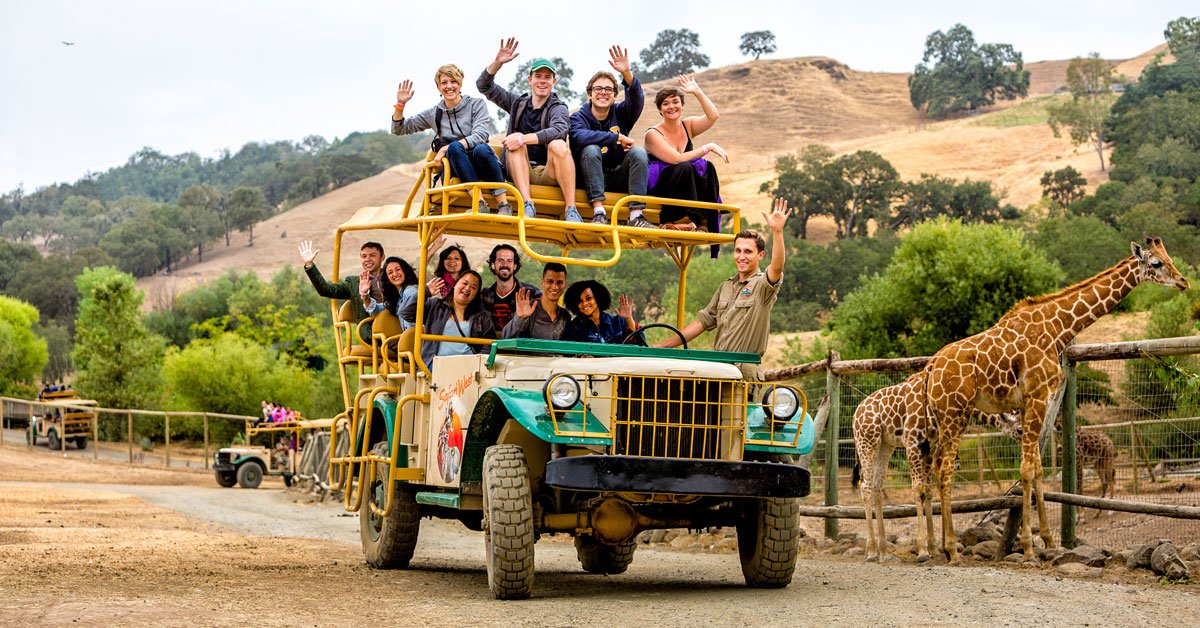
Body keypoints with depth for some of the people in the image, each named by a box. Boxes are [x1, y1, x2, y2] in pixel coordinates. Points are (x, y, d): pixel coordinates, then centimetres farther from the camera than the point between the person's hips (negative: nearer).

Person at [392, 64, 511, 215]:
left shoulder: (476, 104, 7)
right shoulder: (434, 113, 16)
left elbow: (480, 136, -9)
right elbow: (398, 129, 21)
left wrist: (446, 148, -18)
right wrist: (400, 104, 4)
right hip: (456, 171, 1)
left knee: (482, 149, -35)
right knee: (455, 147, -31)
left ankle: (503, 204, -36)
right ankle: (479, 203, -42)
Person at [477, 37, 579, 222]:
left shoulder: (558, 107, 4)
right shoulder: (518, 102, 17)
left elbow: (559, 130, -19)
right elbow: (484, 85, 14)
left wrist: (524, 139, -28)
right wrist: (498, 62, -3)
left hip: (548, 174, -3)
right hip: (521, 173, 3)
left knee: (558, 144, -30)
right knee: (515, 138, -24)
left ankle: (571, 209, -36)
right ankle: (527, 205, -40)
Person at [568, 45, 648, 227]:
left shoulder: (620, 113, 6)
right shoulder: (578, 117, -2)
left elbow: (636, 99, -16)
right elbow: (580, 137, -26)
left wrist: (627, 73, -35)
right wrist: (618, 138, -26)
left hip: (618, 178, 3)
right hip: (591, 179, -3)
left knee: (638, 152, -21)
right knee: (591, 150, -29)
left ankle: (636, 215, -32)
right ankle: (598, 212, -38)